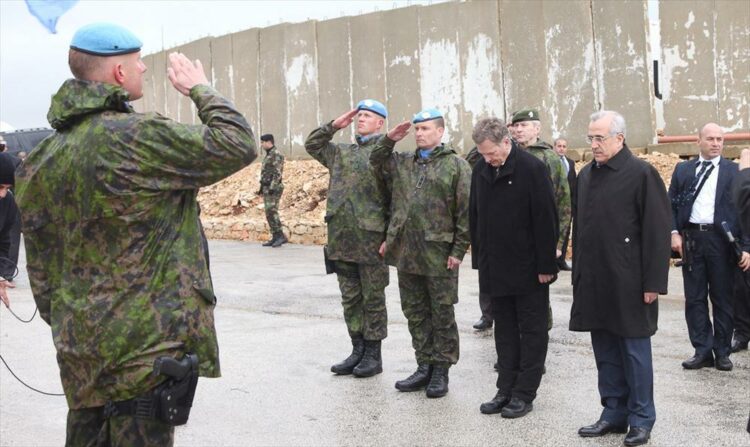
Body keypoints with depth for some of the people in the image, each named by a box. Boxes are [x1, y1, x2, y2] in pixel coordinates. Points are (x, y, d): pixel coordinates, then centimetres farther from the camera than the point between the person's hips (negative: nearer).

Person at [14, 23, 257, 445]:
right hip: (146, 347, -8)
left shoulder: (46, 156, 8)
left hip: (79, 349, 8)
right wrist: (201, 89, 1)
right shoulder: (137, 137, -18)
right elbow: (238, 145, -14)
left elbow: (41, 264, 13)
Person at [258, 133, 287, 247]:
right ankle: (275, 238, 8)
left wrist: (272, 187, -25)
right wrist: (262, 187, 22)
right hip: (267, 188, 10)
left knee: (271, 212, -15)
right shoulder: (268, 155, 18)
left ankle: (281, 236, -12)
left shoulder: (276, 155, -12)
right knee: (269, 213, 7)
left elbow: (278, 173, -20)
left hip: (273, 188, -10)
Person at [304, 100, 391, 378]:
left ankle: (373, 355, 13)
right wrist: (334, 125, 12)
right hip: (341, 239, 6)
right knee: (350, 299, 12)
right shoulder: (341, 153, 15)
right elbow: (312, 145, 26)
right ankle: (357, 351, 22)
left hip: (371, 239, -6)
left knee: (373, 299, 4)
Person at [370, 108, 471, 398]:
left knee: (442, 316, 4)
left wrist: (458, 250, -11)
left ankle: (441, 371, 14)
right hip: (406, 253, 6)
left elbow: (465, 211, -7)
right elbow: (376, 162, 24)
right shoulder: (402, 163, 13)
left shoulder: (456, 165, -3)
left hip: (439, 255, -6)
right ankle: (424, 366, 23)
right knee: (415, 314, 12)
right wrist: (389, 140, 6)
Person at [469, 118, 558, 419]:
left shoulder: (532, 168, -14)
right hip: (495, 269, 6)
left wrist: (546, 265, -14)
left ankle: (524, 393, 11)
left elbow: (546, 220, -14)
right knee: (504, 330, 12)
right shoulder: (481, 170, 4)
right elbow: (475, 217, 12)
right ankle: (506, 390, 19)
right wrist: (479, 260, 11)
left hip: (528, 269, -6)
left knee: (532, 331, 5)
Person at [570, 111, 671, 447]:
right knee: (605, 352, 13)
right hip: (593, 281, 6)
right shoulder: (586, 175, 11)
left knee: (634, 350, 4)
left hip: (628, 281, -6)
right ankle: (614, 413, 24)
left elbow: (657, 231, -11)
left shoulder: (641, 174, -9)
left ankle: (641, 419, 15)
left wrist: (653, 282, -14)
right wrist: (578, 274, 13)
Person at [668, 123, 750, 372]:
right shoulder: (683, 170, 10)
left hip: (721, 239, -2)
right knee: (694, 298, 5)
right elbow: (672, 204, 10)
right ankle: (703, 351, 13)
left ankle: (722, 352, 16)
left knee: (722, 298, 5)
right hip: (690, 238, 2)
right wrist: (674, 232, -5)